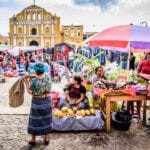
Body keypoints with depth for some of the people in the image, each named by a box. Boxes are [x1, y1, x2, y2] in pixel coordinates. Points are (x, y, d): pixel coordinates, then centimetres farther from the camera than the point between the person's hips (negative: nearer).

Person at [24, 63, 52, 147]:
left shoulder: (33, 81, -22)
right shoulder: (47, 77, -10)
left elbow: (30, 92, -12)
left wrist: (26, 83, 0)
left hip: (37, 102, -3)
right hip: (47, 101, 4)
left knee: (35, 120, 12)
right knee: (46, 119, 17)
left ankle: (33, 140, 25)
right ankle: (46, 138, 28)